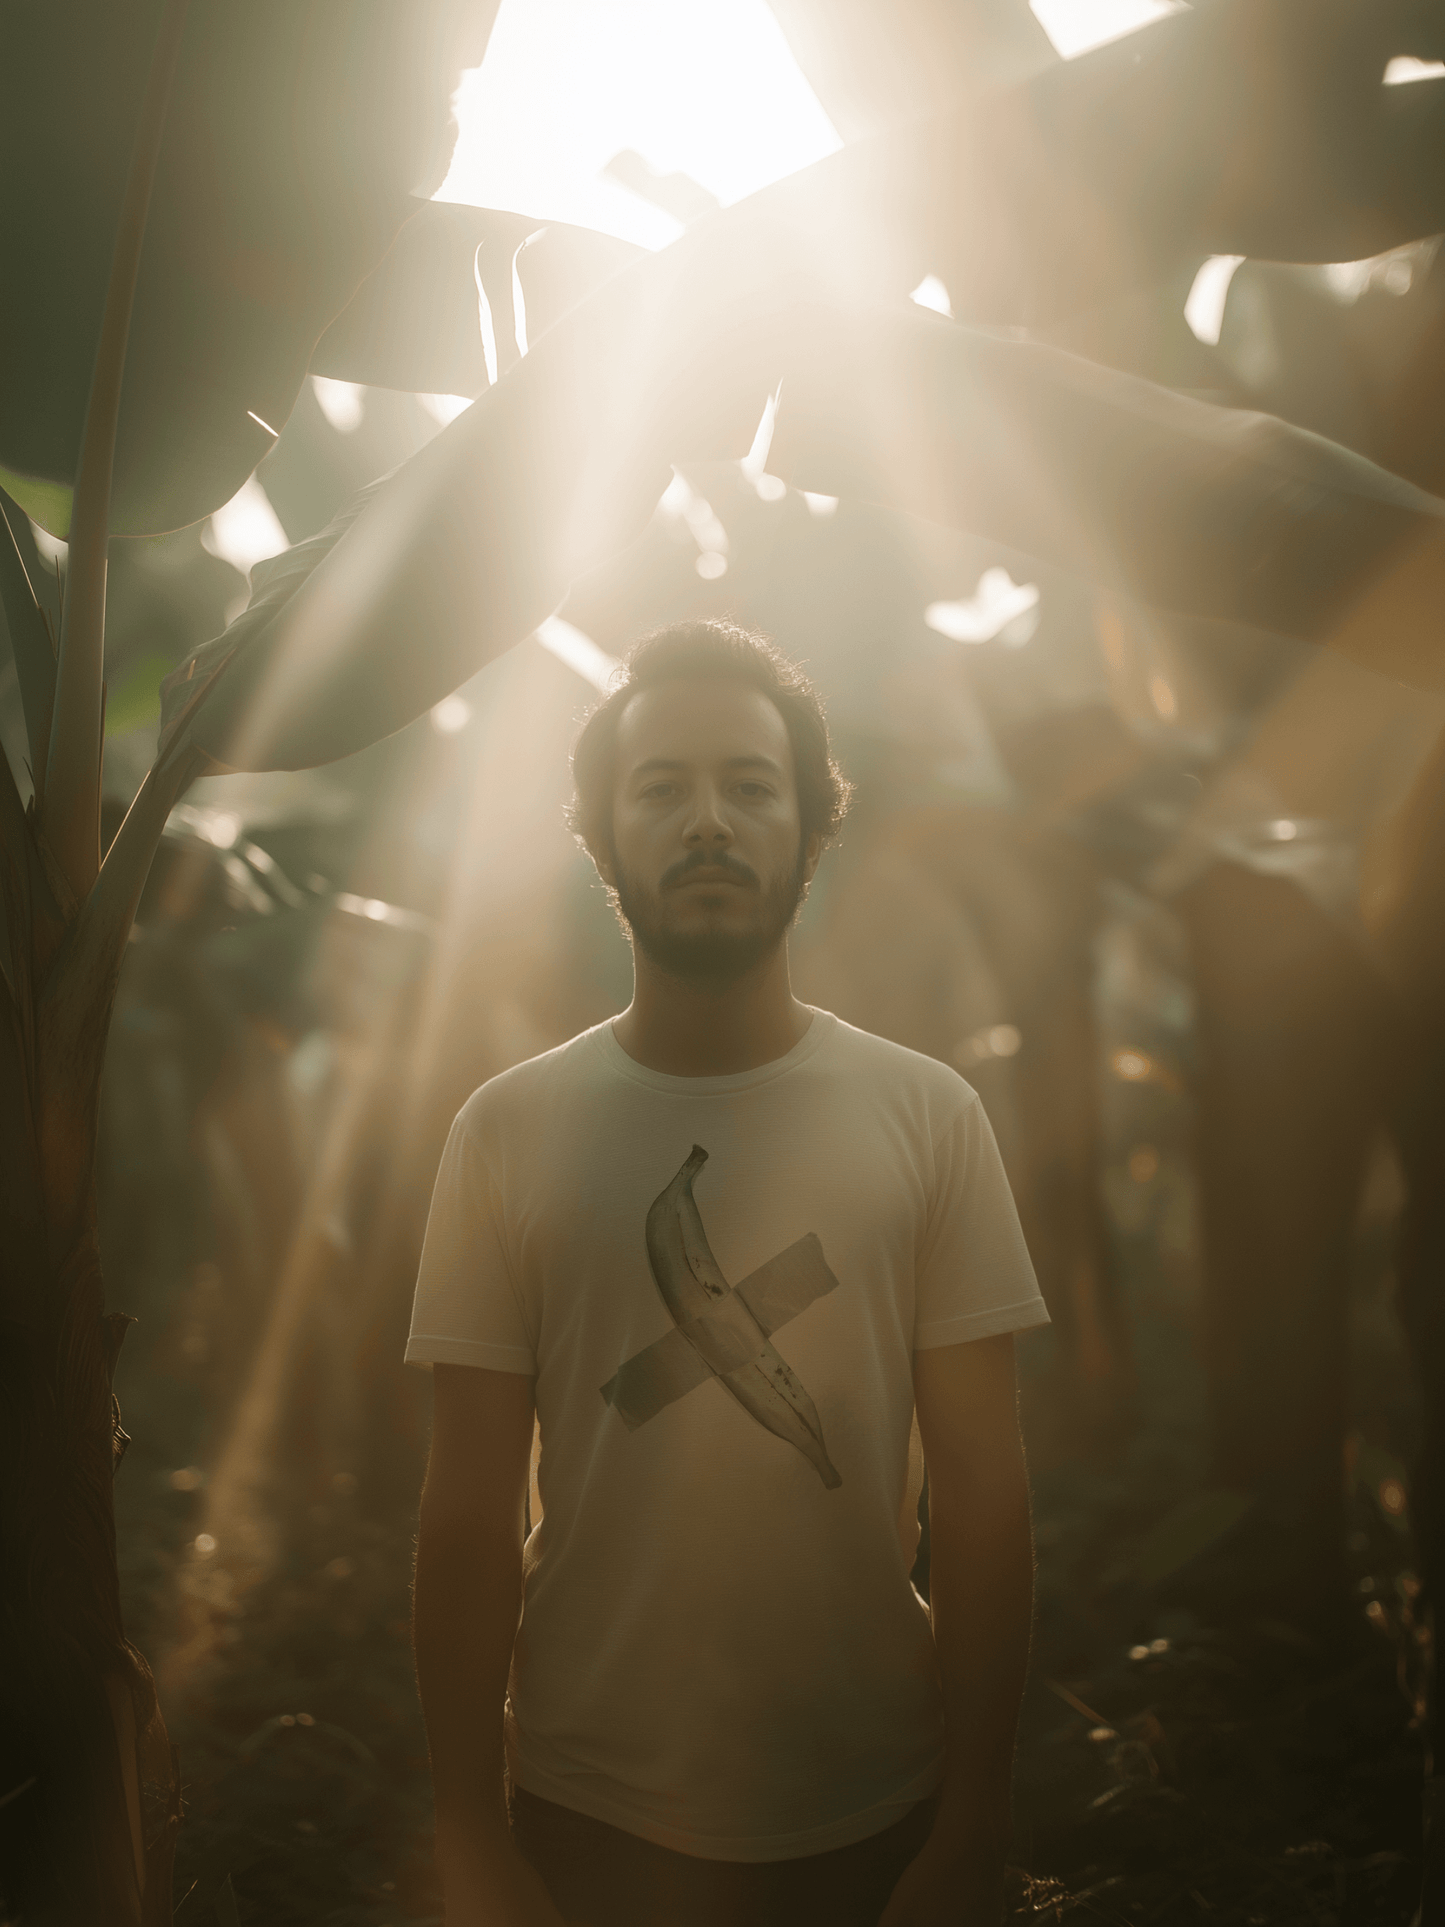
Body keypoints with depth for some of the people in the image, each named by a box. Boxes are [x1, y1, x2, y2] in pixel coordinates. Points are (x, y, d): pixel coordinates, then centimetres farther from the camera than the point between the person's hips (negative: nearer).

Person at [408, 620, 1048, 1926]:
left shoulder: (928, 1117, -5)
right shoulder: (508, 1131, -5)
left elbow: (983, 1500, -5)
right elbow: (469, 1521, -5)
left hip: (876, 1822, 1)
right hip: (587, 1820, 0)